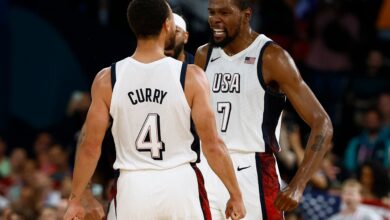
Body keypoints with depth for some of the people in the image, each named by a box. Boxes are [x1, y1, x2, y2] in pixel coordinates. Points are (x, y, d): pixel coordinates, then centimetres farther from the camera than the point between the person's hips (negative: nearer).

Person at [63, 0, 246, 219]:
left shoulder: (107, 80, -1)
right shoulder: (191, 77, -6)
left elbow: (90, 146, 2)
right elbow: (212, 144, -5)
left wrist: (75, 200, 10)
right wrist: (236, 195, 5)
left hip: (133, 187, 1)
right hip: (180, 184, -1)